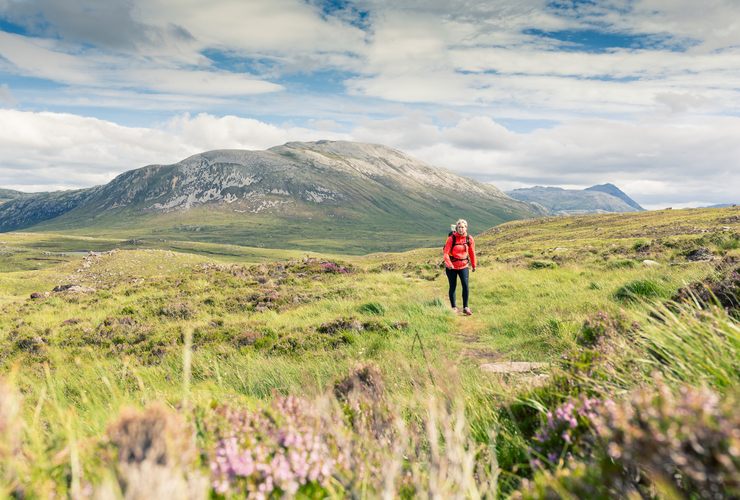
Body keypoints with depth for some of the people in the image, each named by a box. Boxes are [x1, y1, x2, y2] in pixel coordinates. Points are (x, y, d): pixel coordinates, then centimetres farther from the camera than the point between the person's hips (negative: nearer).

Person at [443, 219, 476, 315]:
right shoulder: (451, 238, -11)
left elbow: (472, 252, 10)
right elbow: (446, 253, -12)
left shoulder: (469, 238, -2)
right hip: (452, 266, -2)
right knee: (453, 287, 6)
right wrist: (449, 264, -26)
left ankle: (465, 307, 0)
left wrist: (473, 265, 17)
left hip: (464, 266, 2)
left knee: (465, 285, -12)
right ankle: (454, 307, 21)